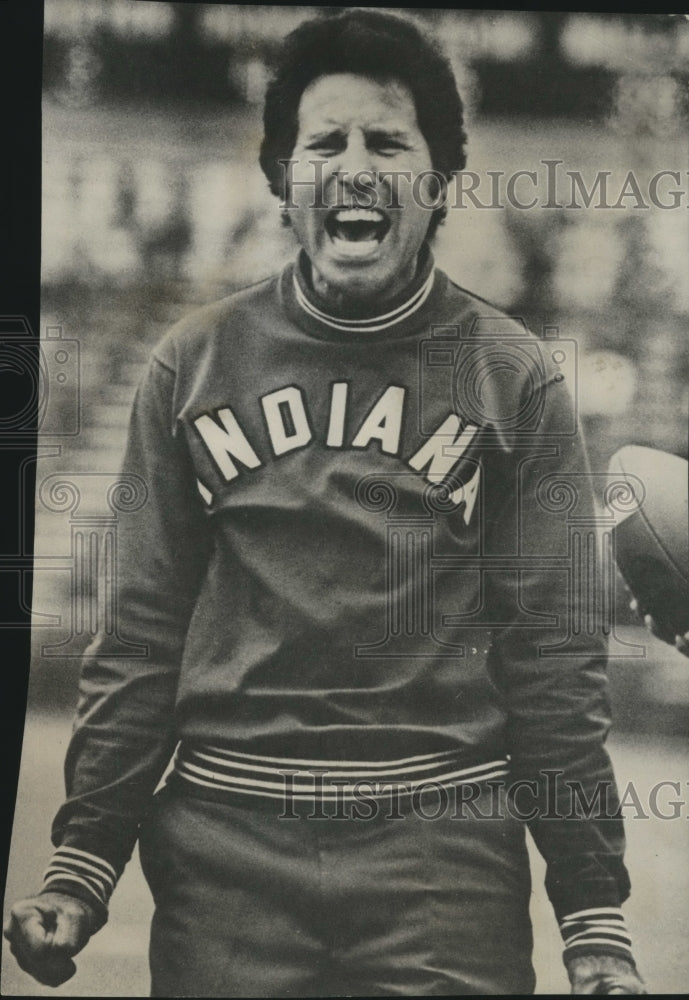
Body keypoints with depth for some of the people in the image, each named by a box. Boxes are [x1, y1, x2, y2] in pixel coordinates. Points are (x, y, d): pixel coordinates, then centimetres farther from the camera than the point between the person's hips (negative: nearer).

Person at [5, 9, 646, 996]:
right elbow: (143, 630, 6)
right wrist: (82, 864, 1)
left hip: (448, 855, -1)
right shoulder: (191, 364, 5)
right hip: (225, 848, 1)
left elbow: (553, 653, 0)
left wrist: (595, 915, -3)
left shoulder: (515, 377, 2)